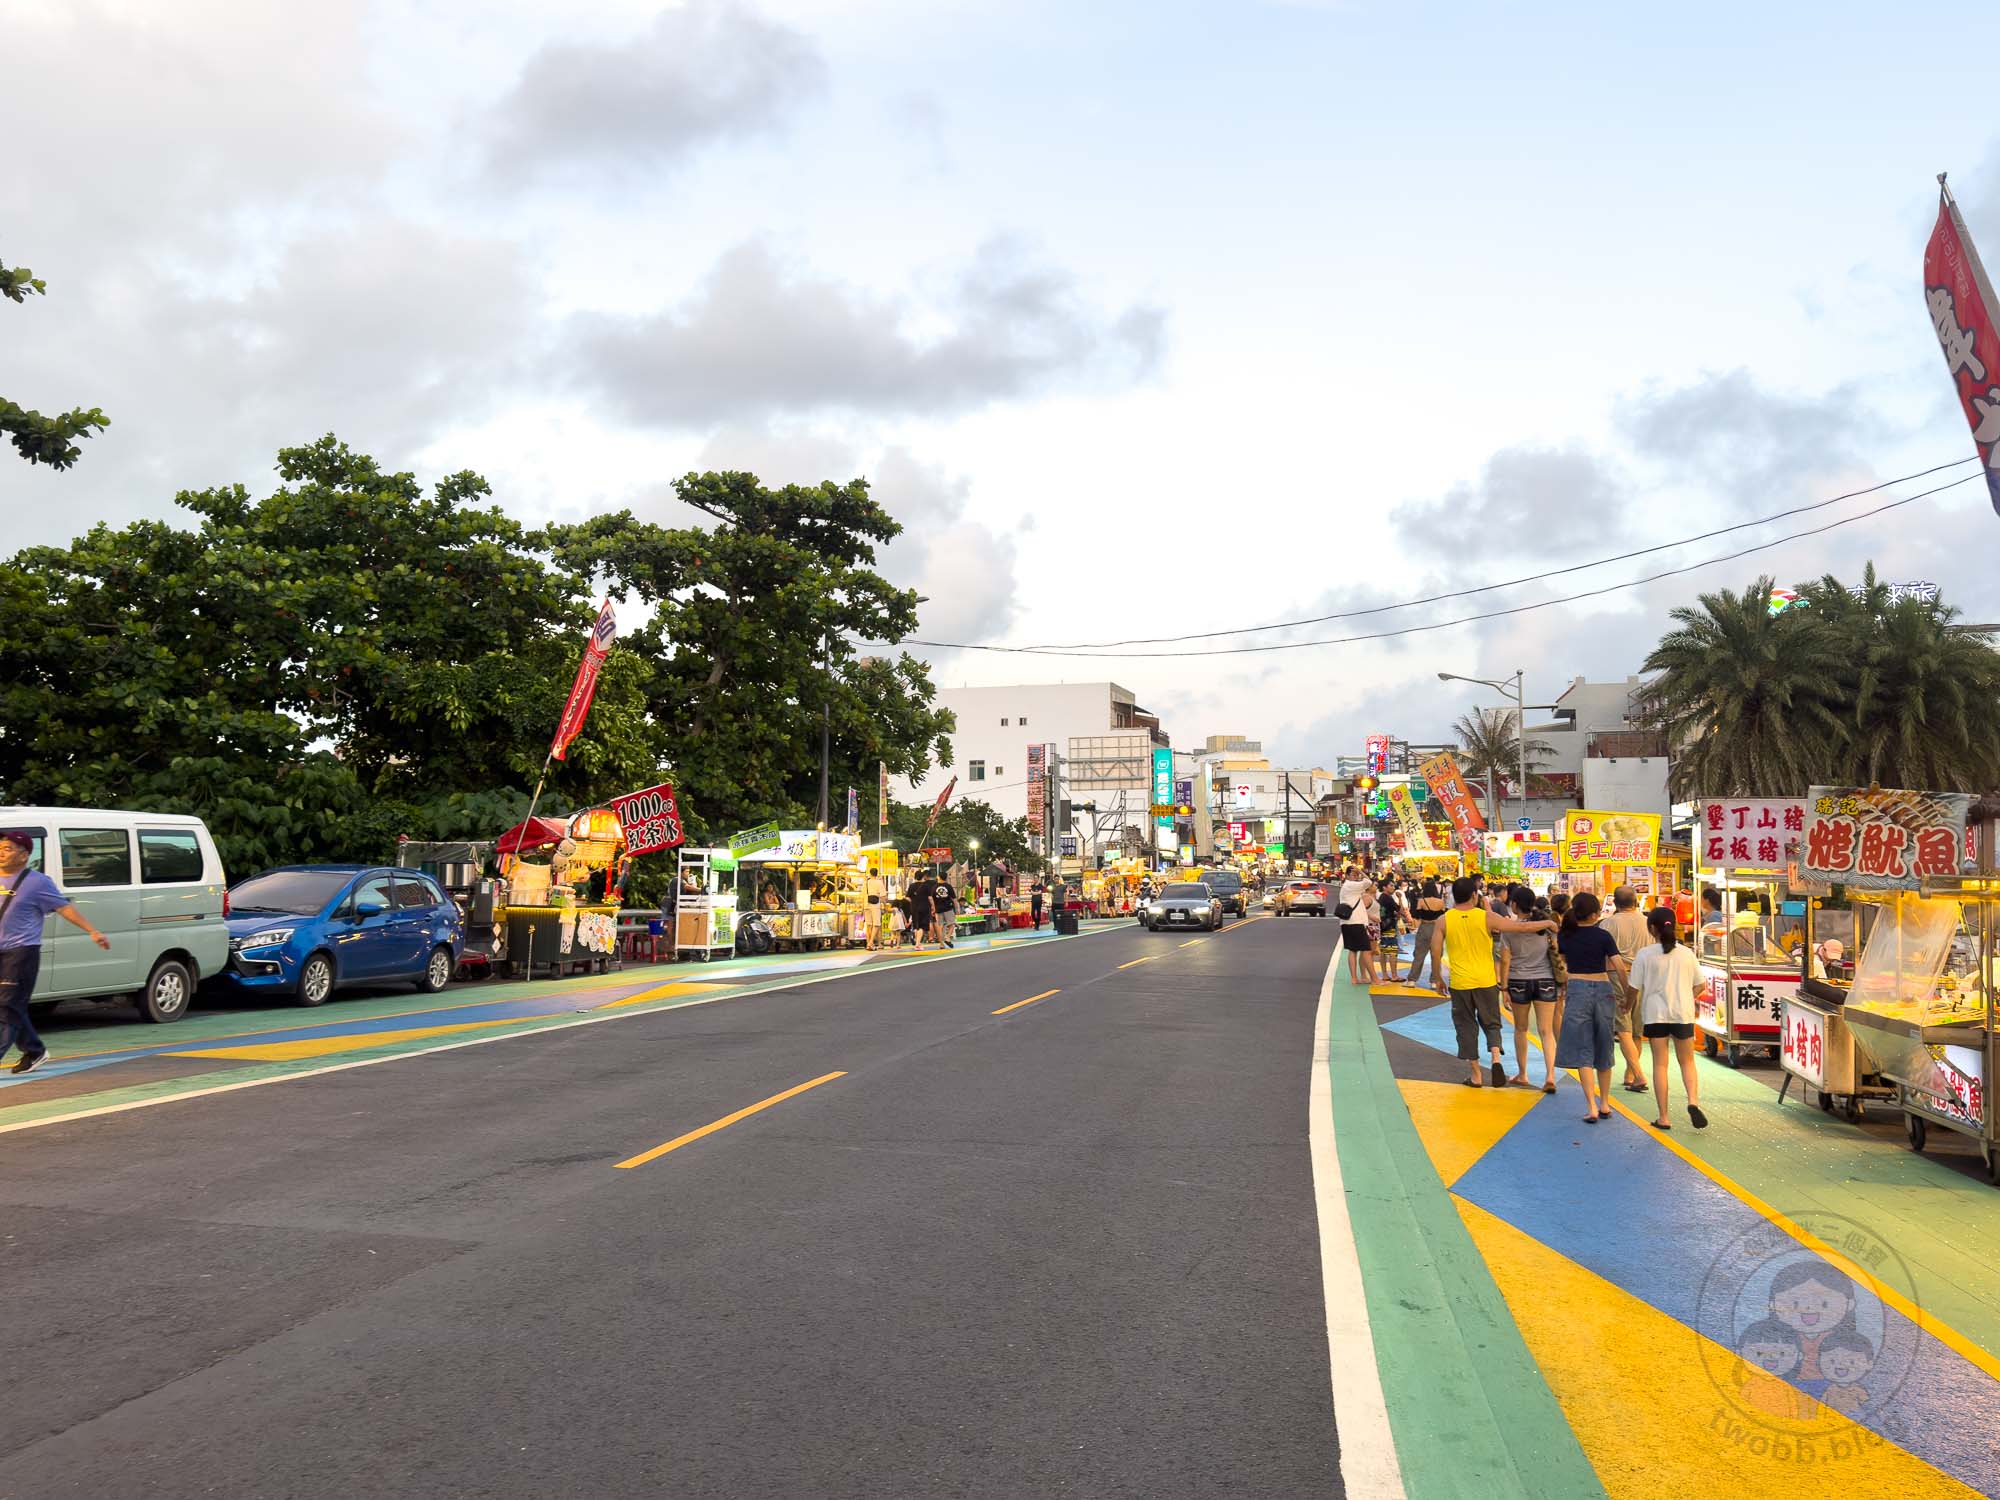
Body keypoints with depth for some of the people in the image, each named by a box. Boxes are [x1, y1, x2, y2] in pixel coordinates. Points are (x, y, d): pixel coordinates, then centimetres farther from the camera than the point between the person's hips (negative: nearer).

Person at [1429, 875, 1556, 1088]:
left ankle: (1476, 1075, 15)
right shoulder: (1486, 917, -6)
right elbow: (1522, 927, -3)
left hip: (1460, 983, 0)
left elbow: (1435, 953, -4)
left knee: (1466, 1027, 11)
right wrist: (1548, 923, 12)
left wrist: (1438, 979, 10)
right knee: (1491, 1023, 17)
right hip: (1486, 981, 0)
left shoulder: (1444, 921, -4)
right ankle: (1496, 1058, -7)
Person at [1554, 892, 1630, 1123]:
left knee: (1582, 1052, -1)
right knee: (1603, 1051, 15)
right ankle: (1605, 1105, 23)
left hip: (1577, 989, 0)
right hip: (1603, 989, 1)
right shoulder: (1603, 936, -4)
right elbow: (1620, 967, -9)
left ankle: (1592, 1108, -11)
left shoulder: (1564, 935, 1)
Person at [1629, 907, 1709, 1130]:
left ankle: (1663, 1118, 3)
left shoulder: (1645, 954, -7)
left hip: (1655, 1014, -2)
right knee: (1687, 1062, 15)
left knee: (1660, 1064, 4)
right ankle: (1693, 1101, -10)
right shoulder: (1686, 953, 1)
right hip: (1683, 1013, 2)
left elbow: (1635, 988, -5)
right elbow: (1698, 984, 8)